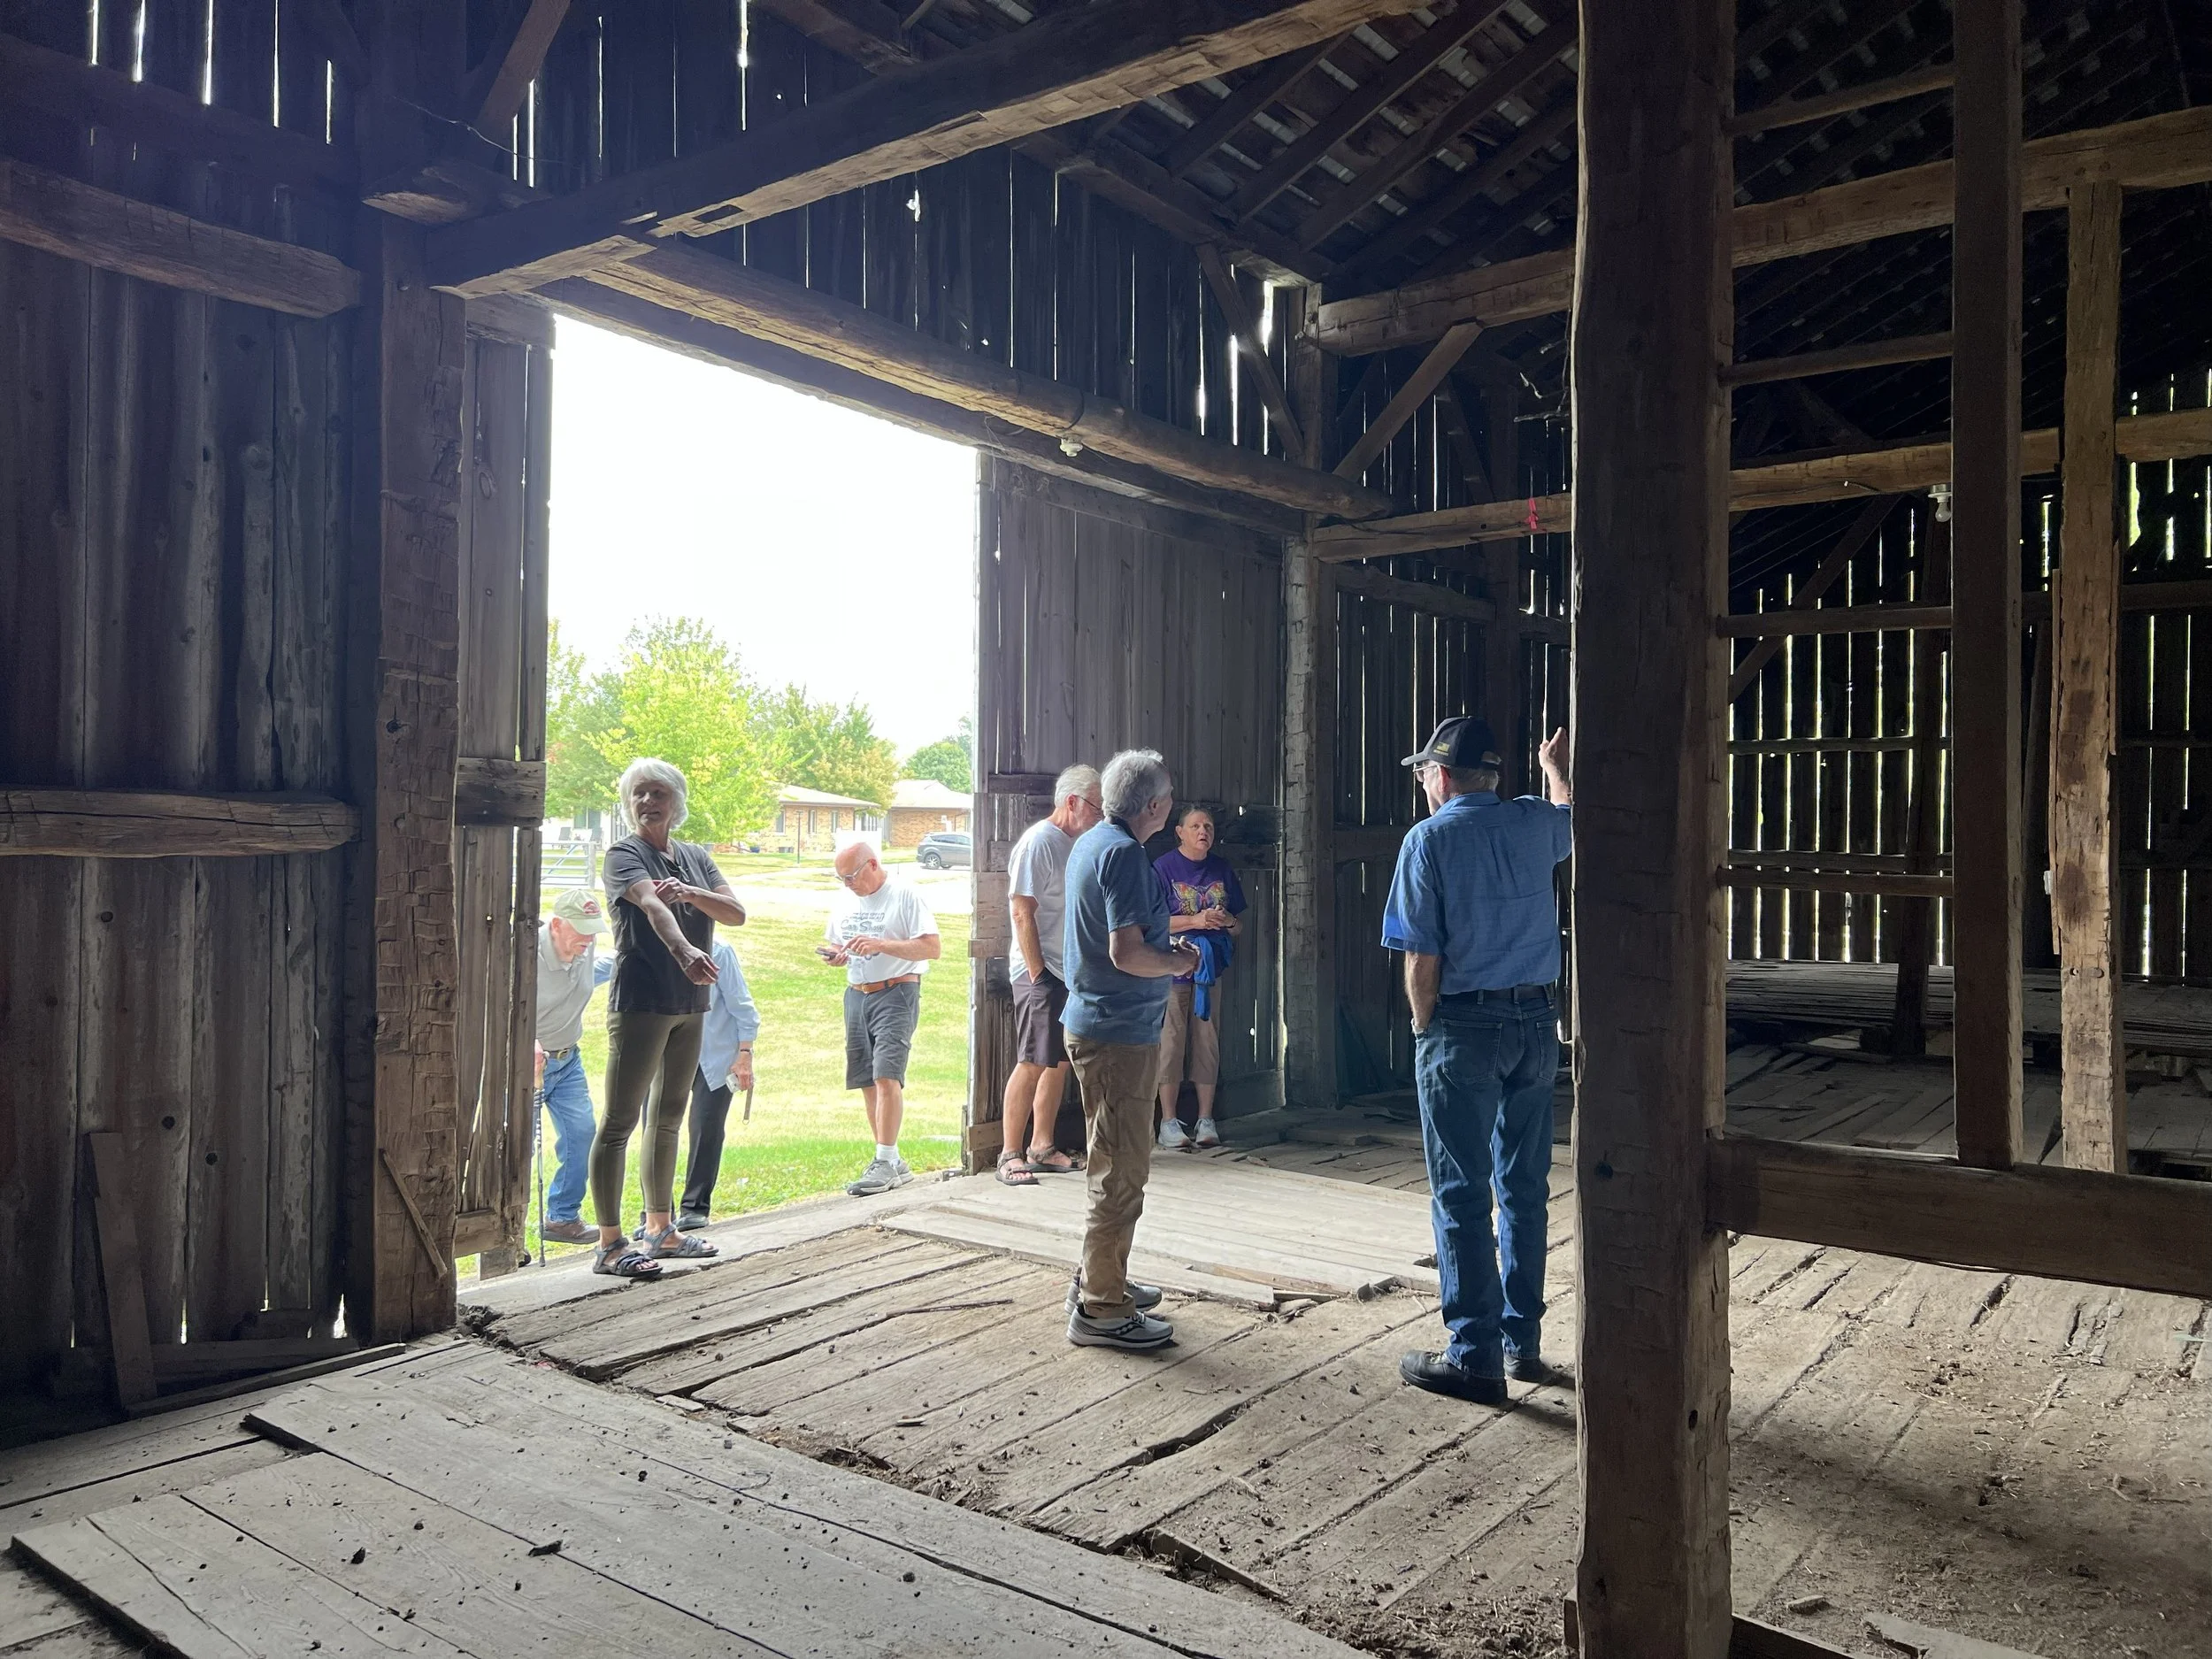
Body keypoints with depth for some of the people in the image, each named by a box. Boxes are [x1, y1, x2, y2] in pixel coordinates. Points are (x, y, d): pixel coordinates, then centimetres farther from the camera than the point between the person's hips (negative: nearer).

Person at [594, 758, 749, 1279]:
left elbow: (737, 914, 2)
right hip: (639, 1002, -7)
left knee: (667, 1119, 15)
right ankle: (610, 1245, -2)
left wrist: (690, 894, -16)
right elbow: (651, 905, -27)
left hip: (690, 1005, 7)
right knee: (620, 1120, -5)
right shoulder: (624, 854, -7)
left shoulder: (694, 858, 12)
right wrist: (685, 951, -45)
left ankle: (660, 1230, 26)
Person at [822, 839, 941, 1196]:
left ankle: (885, 1162, -13)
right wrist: (831, 954, 0)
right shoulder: (844, 899, 14)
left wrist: (881, 945, -22)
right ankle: (892, 1162, 16)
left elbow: (933, 947, -13)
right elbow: (831, 941, 25)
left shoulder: (904, 895, -8)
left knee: (886, 1076, -16)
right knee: (868, 1083, 8)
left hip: (896, 995, -7)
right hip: (856, 996, 7)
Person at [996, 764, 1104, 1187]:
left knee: (1059, 1062, 10)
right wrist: (1037, 972, -17)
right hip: (1041, 973, -9)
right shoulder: (1038, 842, -12)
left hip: (1071, 974, 9)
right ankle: (1010, 1156, -1)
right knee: (1032, 1064, -8)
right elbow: (1022, 911, -16)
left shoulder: (1075, 843, 15)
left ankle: (1041, 1148, 19)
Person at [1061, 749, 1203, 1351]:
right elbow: (1126, 952, -26)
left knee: (1114, 1165, 21)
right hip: (1119, 1031, -11)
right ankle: (1100, 1310, 4)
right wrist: (1178, 962, -9)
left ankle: (1099, 1279, 32)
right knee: (1122, 1172, -3)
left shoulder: (1092, 842, 12)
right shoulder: (1124, 854, -19)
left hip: (1093, 1023, 11)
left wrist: (1165, 948, 13)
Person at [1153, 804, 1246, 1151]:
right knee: (1171, 1042, -3)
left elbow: (1238, 925, 16)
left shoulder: (1222, 870, 12)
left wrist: (1228, 921, -7)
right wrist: (1197, 920, -18)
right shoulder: (1164, 867, -3)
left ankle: (1206, 1121, 13)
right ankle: (1169, 1122, 4)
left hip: (1210, 968, 4)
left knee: (1208, 1044, 6)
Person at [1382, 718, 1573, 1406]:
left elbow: (1422, 959, -13)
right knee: (1525, 1188, 14)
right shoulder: (1533, 822, 5)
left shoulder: (1429, 838, -9)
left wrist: (1425, 1027, 1)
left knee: (1462, 1195, 1)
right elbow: (1571, 815, 32)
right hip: (1536, 1021, 6)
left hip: (1465, 1026, -6)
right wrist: (1556, 767, 49)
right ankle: (1524, 1343, 24)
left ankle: (1475, 1358, 4)